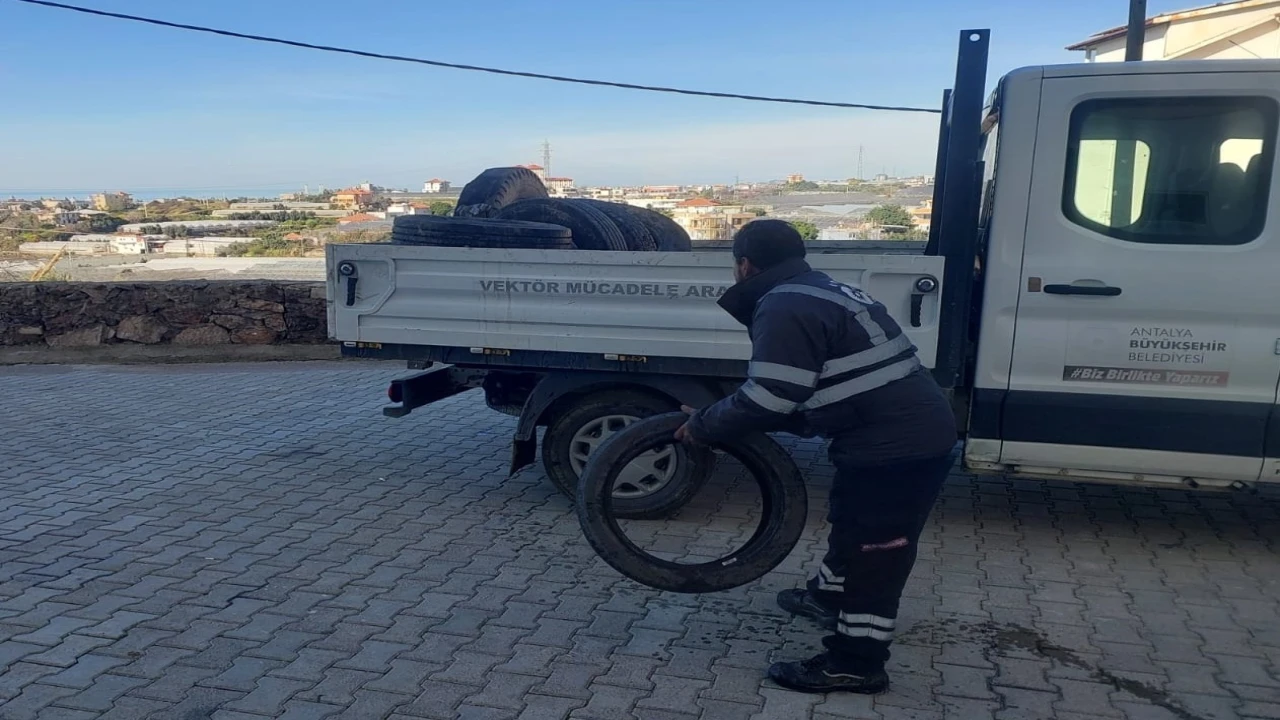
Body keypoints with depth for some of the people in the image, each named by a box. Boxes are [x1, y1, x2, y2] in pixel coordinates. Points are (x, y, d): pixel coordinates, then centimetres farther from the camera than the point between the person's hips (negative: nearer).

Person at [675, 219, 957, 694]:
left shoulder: (784, 307, -15)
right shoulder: (820, 292, 18)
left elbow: (767, 399, -21)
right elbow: (805, 394, 21)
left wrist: (704, 426, -6)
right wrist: (720, 421, 18)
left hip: (894, 445, -11)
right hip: (918, 432, 11)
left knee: (872, 551, 2)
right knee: (852, 525, 28)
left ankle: (855, 663, 15)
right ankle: (829, 597, 49)